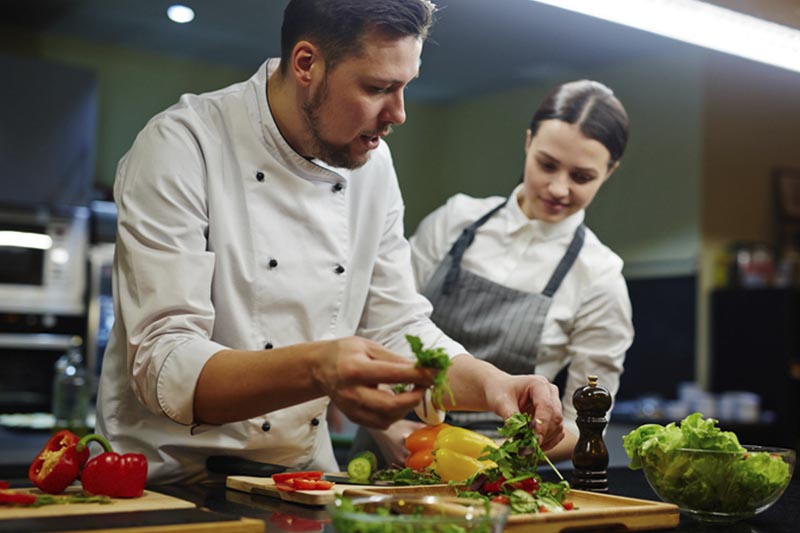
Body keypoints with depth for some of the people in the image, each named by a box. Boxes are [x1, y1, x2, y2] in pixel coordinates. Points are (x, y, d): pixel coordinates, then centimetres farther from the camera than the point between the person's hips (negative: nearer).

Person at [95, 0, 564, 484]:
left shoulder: (373, 164, 5)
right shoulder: (182, 147, -14)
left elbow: (397, 327, 10)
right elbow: (163, 369, -21)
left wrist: (492, 385, -8)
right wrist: (315, 369, -37)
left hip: (304, 484, 5)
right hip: (172, 478, -5)